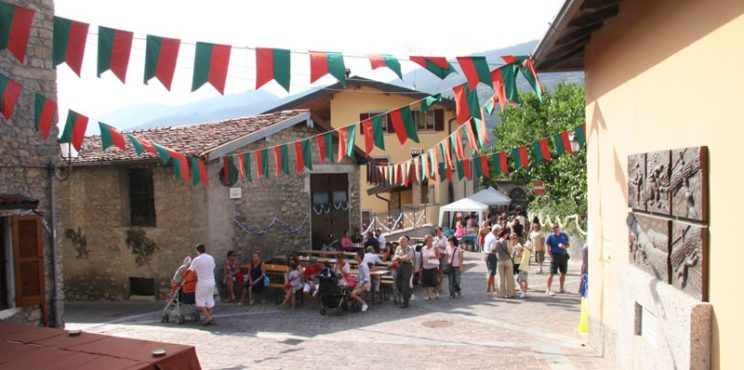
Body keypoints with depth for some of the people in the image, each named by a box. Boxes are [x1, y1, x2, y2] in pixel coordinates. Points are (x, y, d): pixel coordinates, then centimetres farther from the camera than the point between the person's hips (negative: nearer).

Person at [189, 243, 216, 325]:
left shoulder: (196, 259, -11)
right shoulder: (211, 258, 5)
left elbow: (190, 270, -3)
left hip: (202, 282, -6)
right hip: (211, 281, 6)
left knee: (200, 300, 5)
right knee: (210, 299, 13)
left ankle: (207, 317, -7)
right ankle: (210, 319, 16)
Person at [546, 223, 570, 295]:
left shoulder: (564, 235, 7)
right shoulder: (550, 237, -2)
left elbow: (568, 245, 12)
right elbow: (548, 249, -2)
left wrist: (564, 246, -10)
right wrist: (551, 257, -9)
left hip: (564, 256, 4)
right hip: (555, 255, -4)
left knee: (563, 273, 12)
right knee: (552, 273, -9)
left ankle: (562, 288, 27)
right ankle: (548, 289, -6)